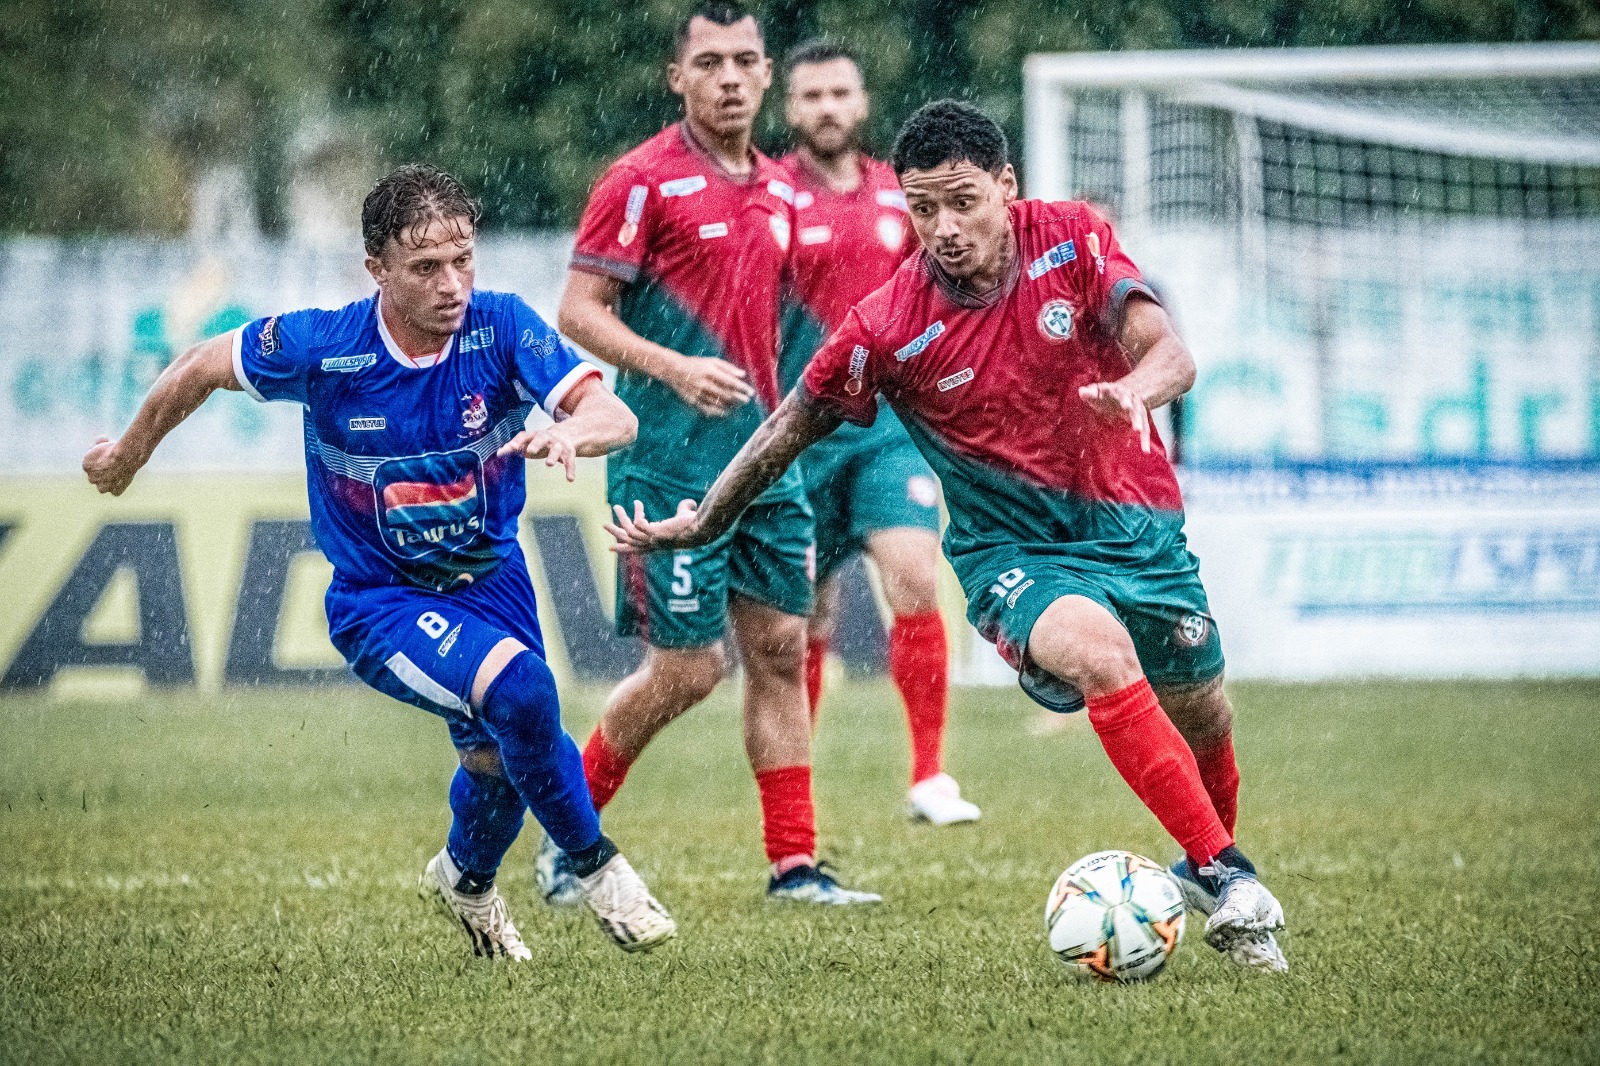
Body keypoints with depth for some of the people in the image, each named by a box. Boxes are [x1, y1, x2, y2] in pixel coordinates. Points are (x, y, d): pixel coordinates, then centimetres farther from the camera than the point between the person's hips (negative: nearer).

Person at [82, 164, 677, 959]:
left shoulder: (501, 327, -19)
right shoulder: (321, 348, -22)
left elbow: (615, 416, -27)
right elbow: (201, 368, -3)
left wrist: (569, 430, -51)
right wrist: (129, 454, 11)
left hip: (491, 577, 4)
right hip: (380, 603, -4)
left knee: (501, 757, 19)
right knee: (519, 687, -29)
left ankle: (467, 878, 55)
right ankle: (594, 866, -8)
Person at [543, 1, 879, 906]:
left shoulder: (779, 192, 13)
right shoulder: (642, 182, -9)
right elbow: (580, 312, -12)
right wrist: (672, 368, -24)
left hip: (762, 458, 7)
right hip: (670, 465, -7)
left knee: (781, 649, 3)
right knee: (689, 668, -5)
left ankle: (794, 864, 7)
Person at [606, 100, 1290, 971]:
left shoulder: (1072, 241, -11)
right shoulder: (887, 327, -15)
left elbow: (1171, 355, -17)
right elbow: (792, 427, -1)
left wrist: (1131, 389, -41)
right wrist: (698, 524, 4)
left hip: (1133, 520, 3)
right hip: (1011, 548, -3)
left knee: (1203, 719, 10)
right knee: (1097, 649, -33)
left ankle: (1206, 867, 42)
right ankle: (1227, 875, -30)